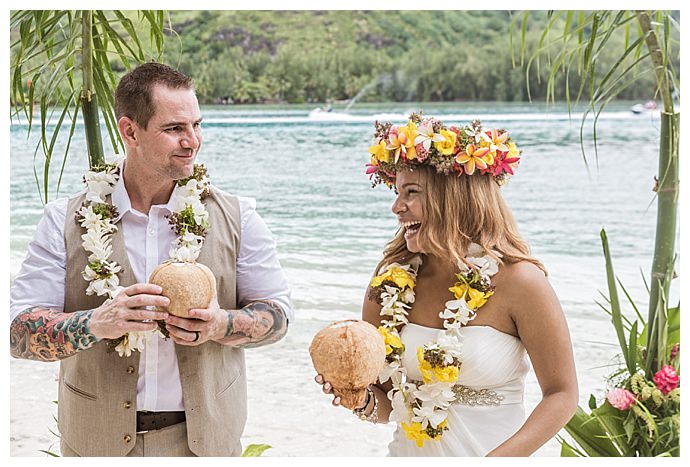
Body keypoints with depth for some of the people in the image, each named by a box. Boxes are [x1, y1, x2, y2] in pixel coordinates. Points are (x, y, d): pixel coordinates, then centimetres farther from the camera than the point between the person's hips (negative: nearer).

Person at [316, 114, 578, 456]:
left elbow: (562, 394, -8)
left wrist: (499, 458, -19)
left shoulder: (518, 280, -12)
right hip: (408, 453, 4)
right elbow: (386, 407, 6)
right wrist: (362, 400, -15)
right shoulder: (390, 280, -2)